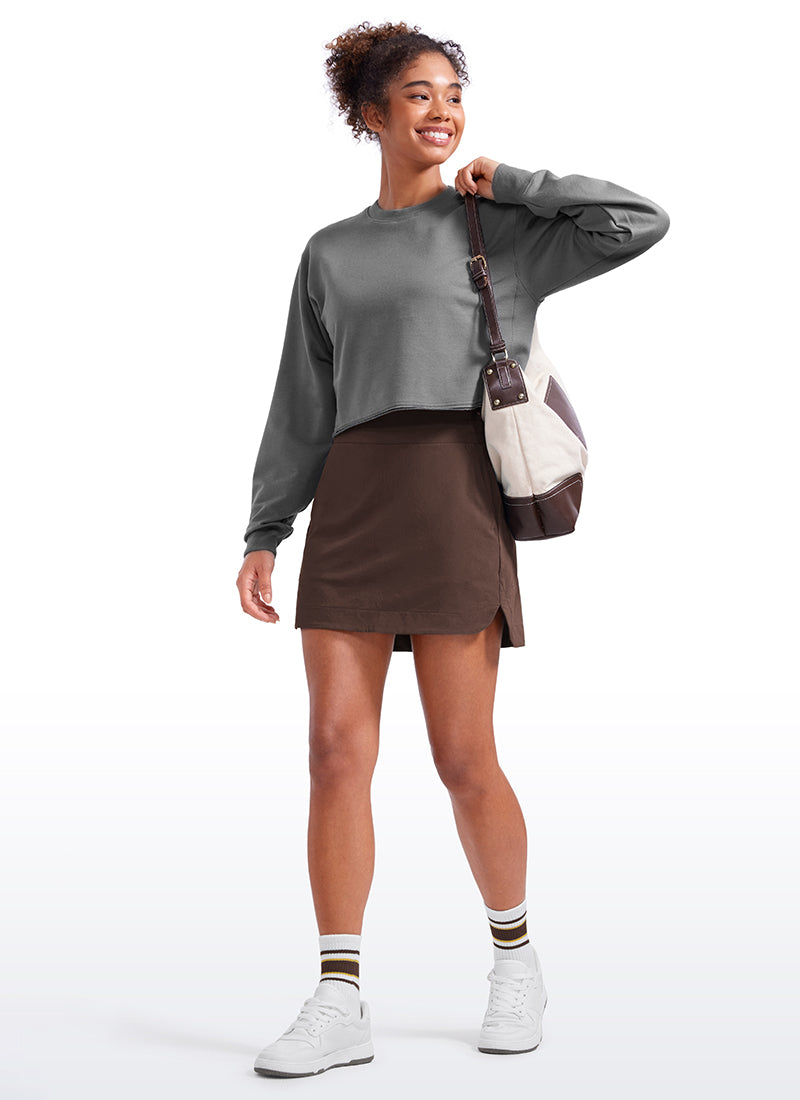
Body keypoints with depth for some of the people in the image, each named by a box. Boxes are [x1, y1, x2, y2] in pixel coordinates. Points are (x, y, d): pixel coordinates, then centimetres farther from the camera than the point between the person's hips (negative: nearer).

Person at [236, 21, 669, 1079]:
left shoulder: (502, 229, 12)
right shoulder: (330, 255, 20)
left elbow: (641, 222, 0)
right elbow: (303, 410, 17)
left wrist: (504, 181, 5)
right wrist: (263, 537, 9)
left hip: (454, 495, -3)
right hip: (349, 505, 3)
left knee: (465, 760, -3)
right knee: (338, 752, -4)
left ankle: (515, 956, 20)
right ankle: (340, 1004, 2)